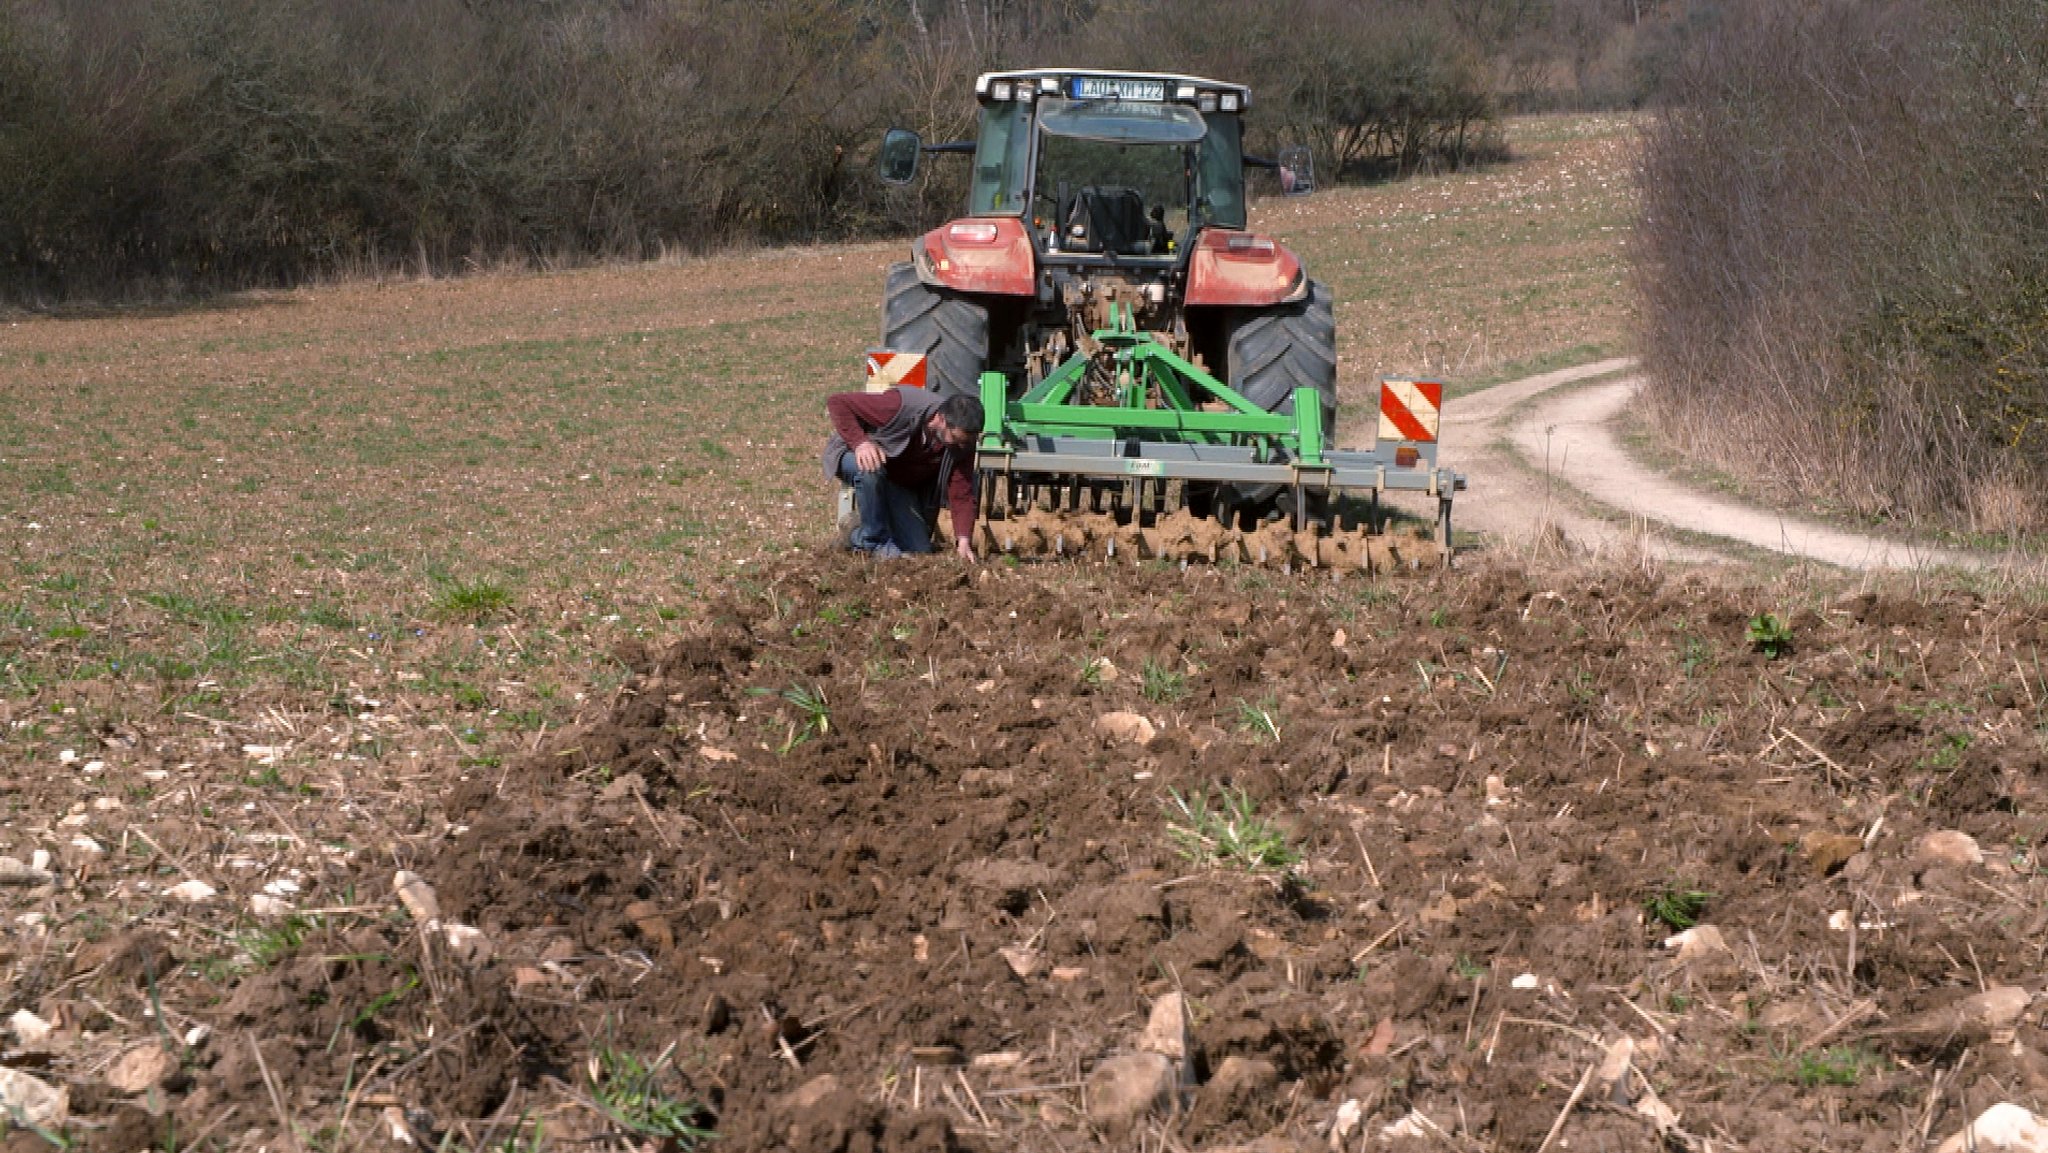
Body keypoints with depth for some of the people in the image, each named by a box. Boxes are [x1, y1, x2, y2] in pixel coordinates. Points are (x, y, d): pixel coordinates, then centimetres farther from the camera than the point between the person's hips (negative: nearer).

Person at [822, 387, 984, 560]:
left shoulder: (962, 442, -20)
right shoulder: (903, 407, -36)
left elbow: (961, 494, -18)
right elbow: (837, 402, -32)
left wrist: (964, 540, -32)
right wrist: (860, 442, -45)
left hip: (900, 483, 5)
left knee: (920, 550, -7)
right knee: (870, 469, -42)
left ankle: (860, 535, 19)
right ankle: (876, 540, -20)